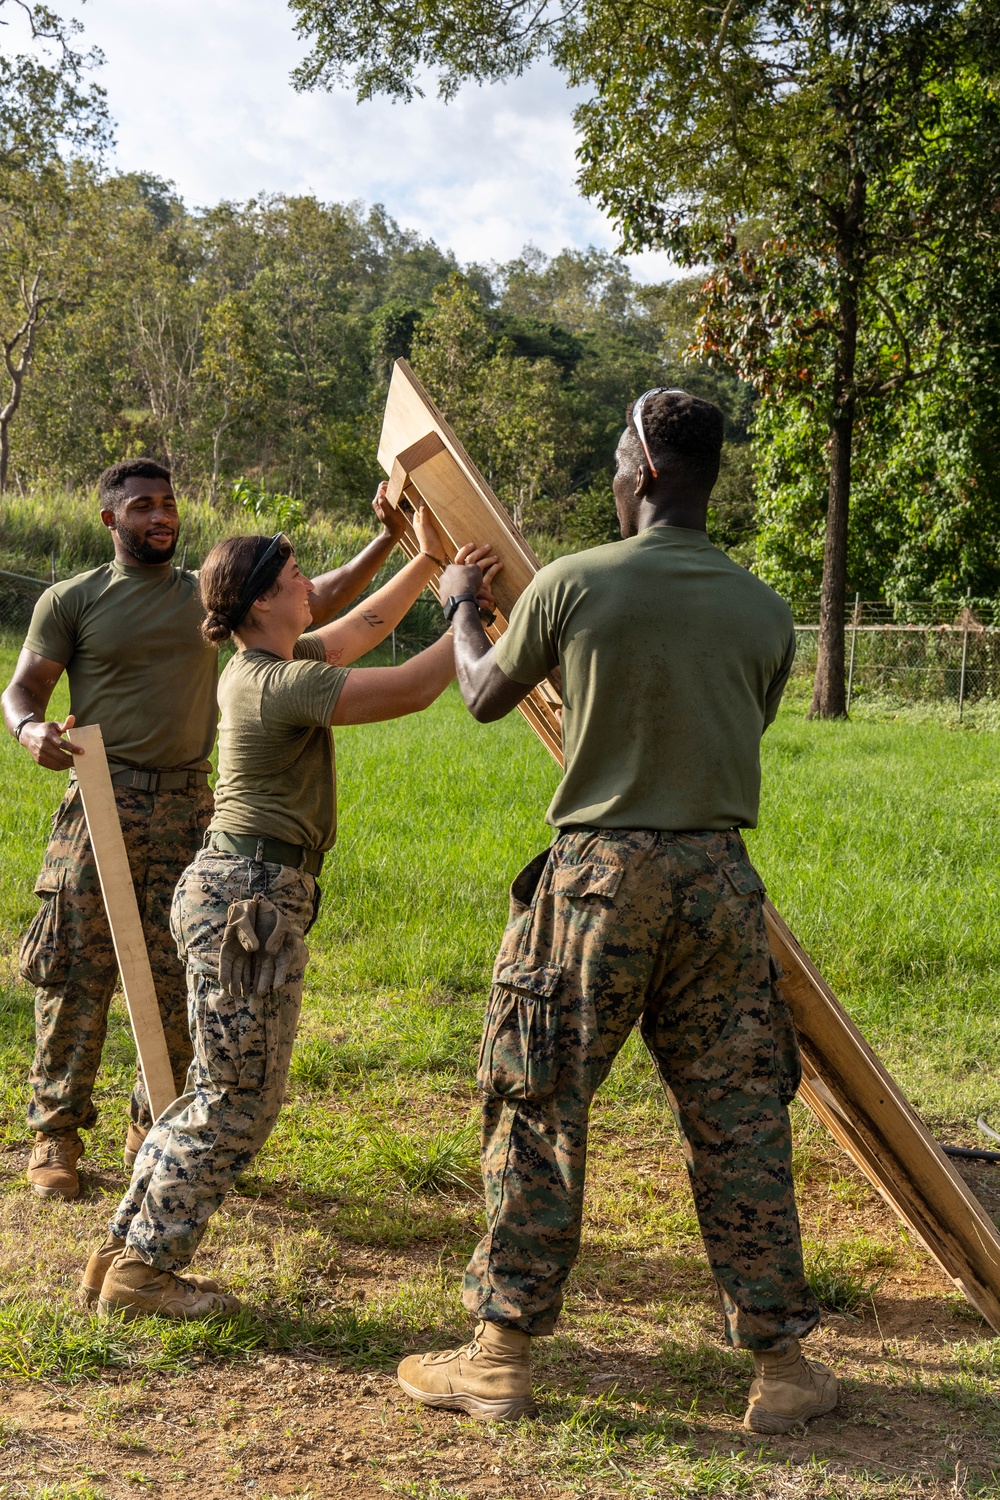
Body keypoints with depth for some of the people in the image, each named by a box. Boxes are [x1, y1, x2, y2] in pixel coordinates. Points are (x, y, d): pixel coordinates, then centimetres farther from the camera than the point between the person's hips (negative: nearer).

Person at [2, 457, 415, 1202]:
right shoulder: (72, 600, 5)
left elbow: (318, 601, 4)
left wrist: (388, 538, -7)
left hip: (187, 804, 2)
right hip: (103, 802, -2)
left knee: (180, 977, 4)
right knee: (78, 971, -1)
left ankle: (155, 1130, 18)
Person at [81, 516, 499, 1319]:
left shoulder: (268, 665, 13)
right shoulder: (279, 683, -17)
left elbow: (365, 626, 26)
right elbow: (412, 688, -20)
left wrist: (427, 558, 25)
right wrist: (473, 610, -10)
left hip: (238, 891, 10)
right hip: (248, 898, -10)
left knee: (217, 1089, 16)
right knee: (241, 1099, -2)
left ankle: (123, 1252, 22)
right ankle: (143, 1270, 7)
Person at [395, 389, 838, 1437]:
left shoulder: (572, 584, -7)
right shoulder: (765, 612, 2)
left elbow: (485, 698, 9)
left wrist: (461, 608, 29)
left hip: (598, 872, -3)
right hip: (719, 878, 3)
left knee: (536, 1112, 9)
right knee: (739, 1125, 11)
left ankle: (501, 1357, 17)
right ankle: (781, 1365, 20)